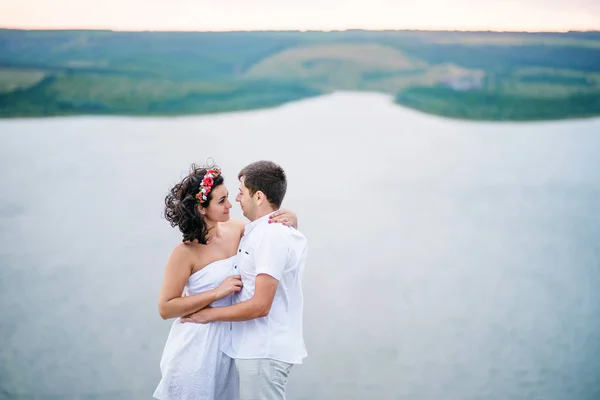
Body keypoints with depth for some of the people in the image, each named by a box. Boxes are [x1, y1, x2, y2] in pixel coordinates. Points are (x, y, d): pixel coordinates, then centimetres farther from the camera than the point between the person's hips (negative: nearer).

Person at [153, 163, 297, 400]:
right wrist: (217, 292, -22)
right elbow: (165, 308, -17)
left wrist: (290, 219, -12)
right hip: (197, 345, -6)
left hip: (229, 340, 6)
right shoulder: (186, 252, -19)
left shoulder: (235, 229, -3)